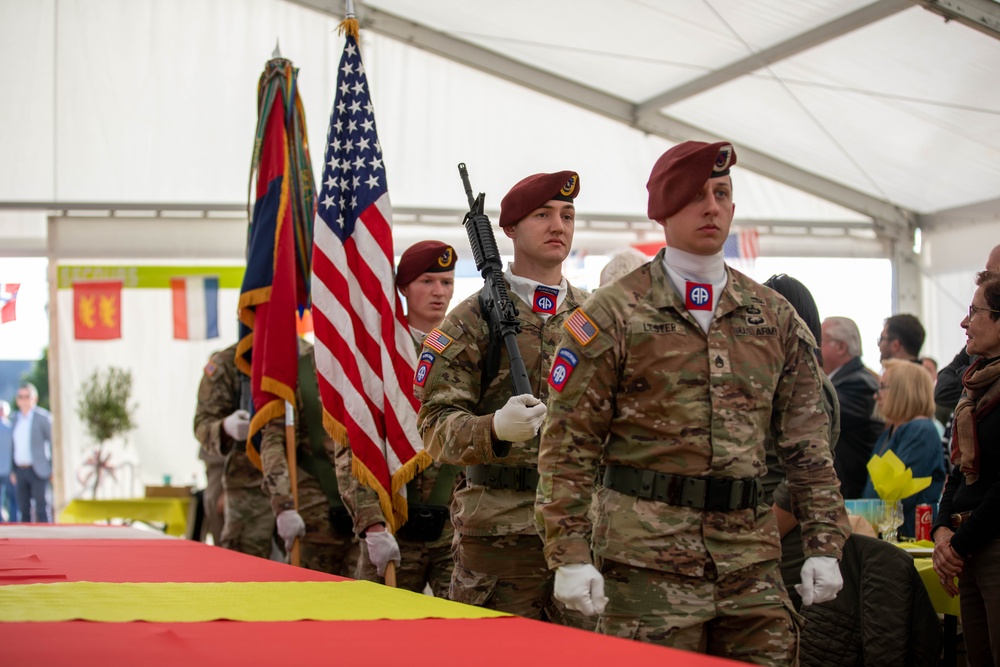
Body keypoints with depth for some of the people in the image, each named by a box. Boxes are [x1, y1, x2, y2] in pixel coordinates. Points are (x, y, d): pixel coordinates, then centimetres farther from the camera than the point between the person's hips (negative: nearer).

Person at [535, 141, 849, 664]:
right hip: (647, 555, -4)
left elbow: (807, 440, 15)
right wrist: (569, 555, -10)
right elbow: (568, 444, -3)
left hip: (751, 556, 4)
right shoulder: (612, 315, 0)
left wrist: (824, 544, 8)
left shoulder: (774, 316, 13)